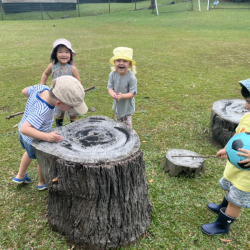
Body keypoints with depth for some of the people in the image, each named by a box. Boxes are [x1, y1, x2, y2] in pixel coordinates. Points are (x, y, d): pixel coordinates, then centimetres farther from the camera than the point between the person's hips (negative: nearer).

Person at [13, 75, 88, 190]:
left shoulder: (42, 88, -23)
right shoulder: (42, 112, -43)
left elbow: (25, 91, -5)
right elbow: (24, 129, -48)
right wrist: (47, 137, -53)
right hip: (34, 139, -7)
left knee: (30, 153, 35)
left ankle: (20, 176, 57)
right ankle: (42, 183, 48)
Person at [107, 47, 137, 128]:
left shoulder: (131, 77, -24)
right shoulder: (112, 75, -13)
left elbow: (132, 93, -22)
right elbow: (110, 87, -8)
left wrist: (122, 96, -39)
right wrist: (112, 94, -32)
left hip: (127, 107, -4)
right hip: (117, 105, 4)